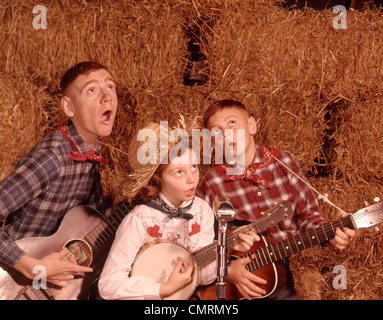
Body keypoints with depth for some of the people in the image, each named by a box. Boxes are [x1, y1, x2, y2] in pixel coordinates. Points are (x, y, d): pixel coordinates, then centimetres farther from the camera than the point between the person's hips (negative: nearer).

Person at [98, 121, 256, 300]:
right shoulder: (140, 220, -18)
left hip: (187, 294, 4)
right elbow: (108, 285, -18)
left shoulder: (202, 210, -3)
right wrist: (166, 289, -20)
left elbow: (202, 277, -2)